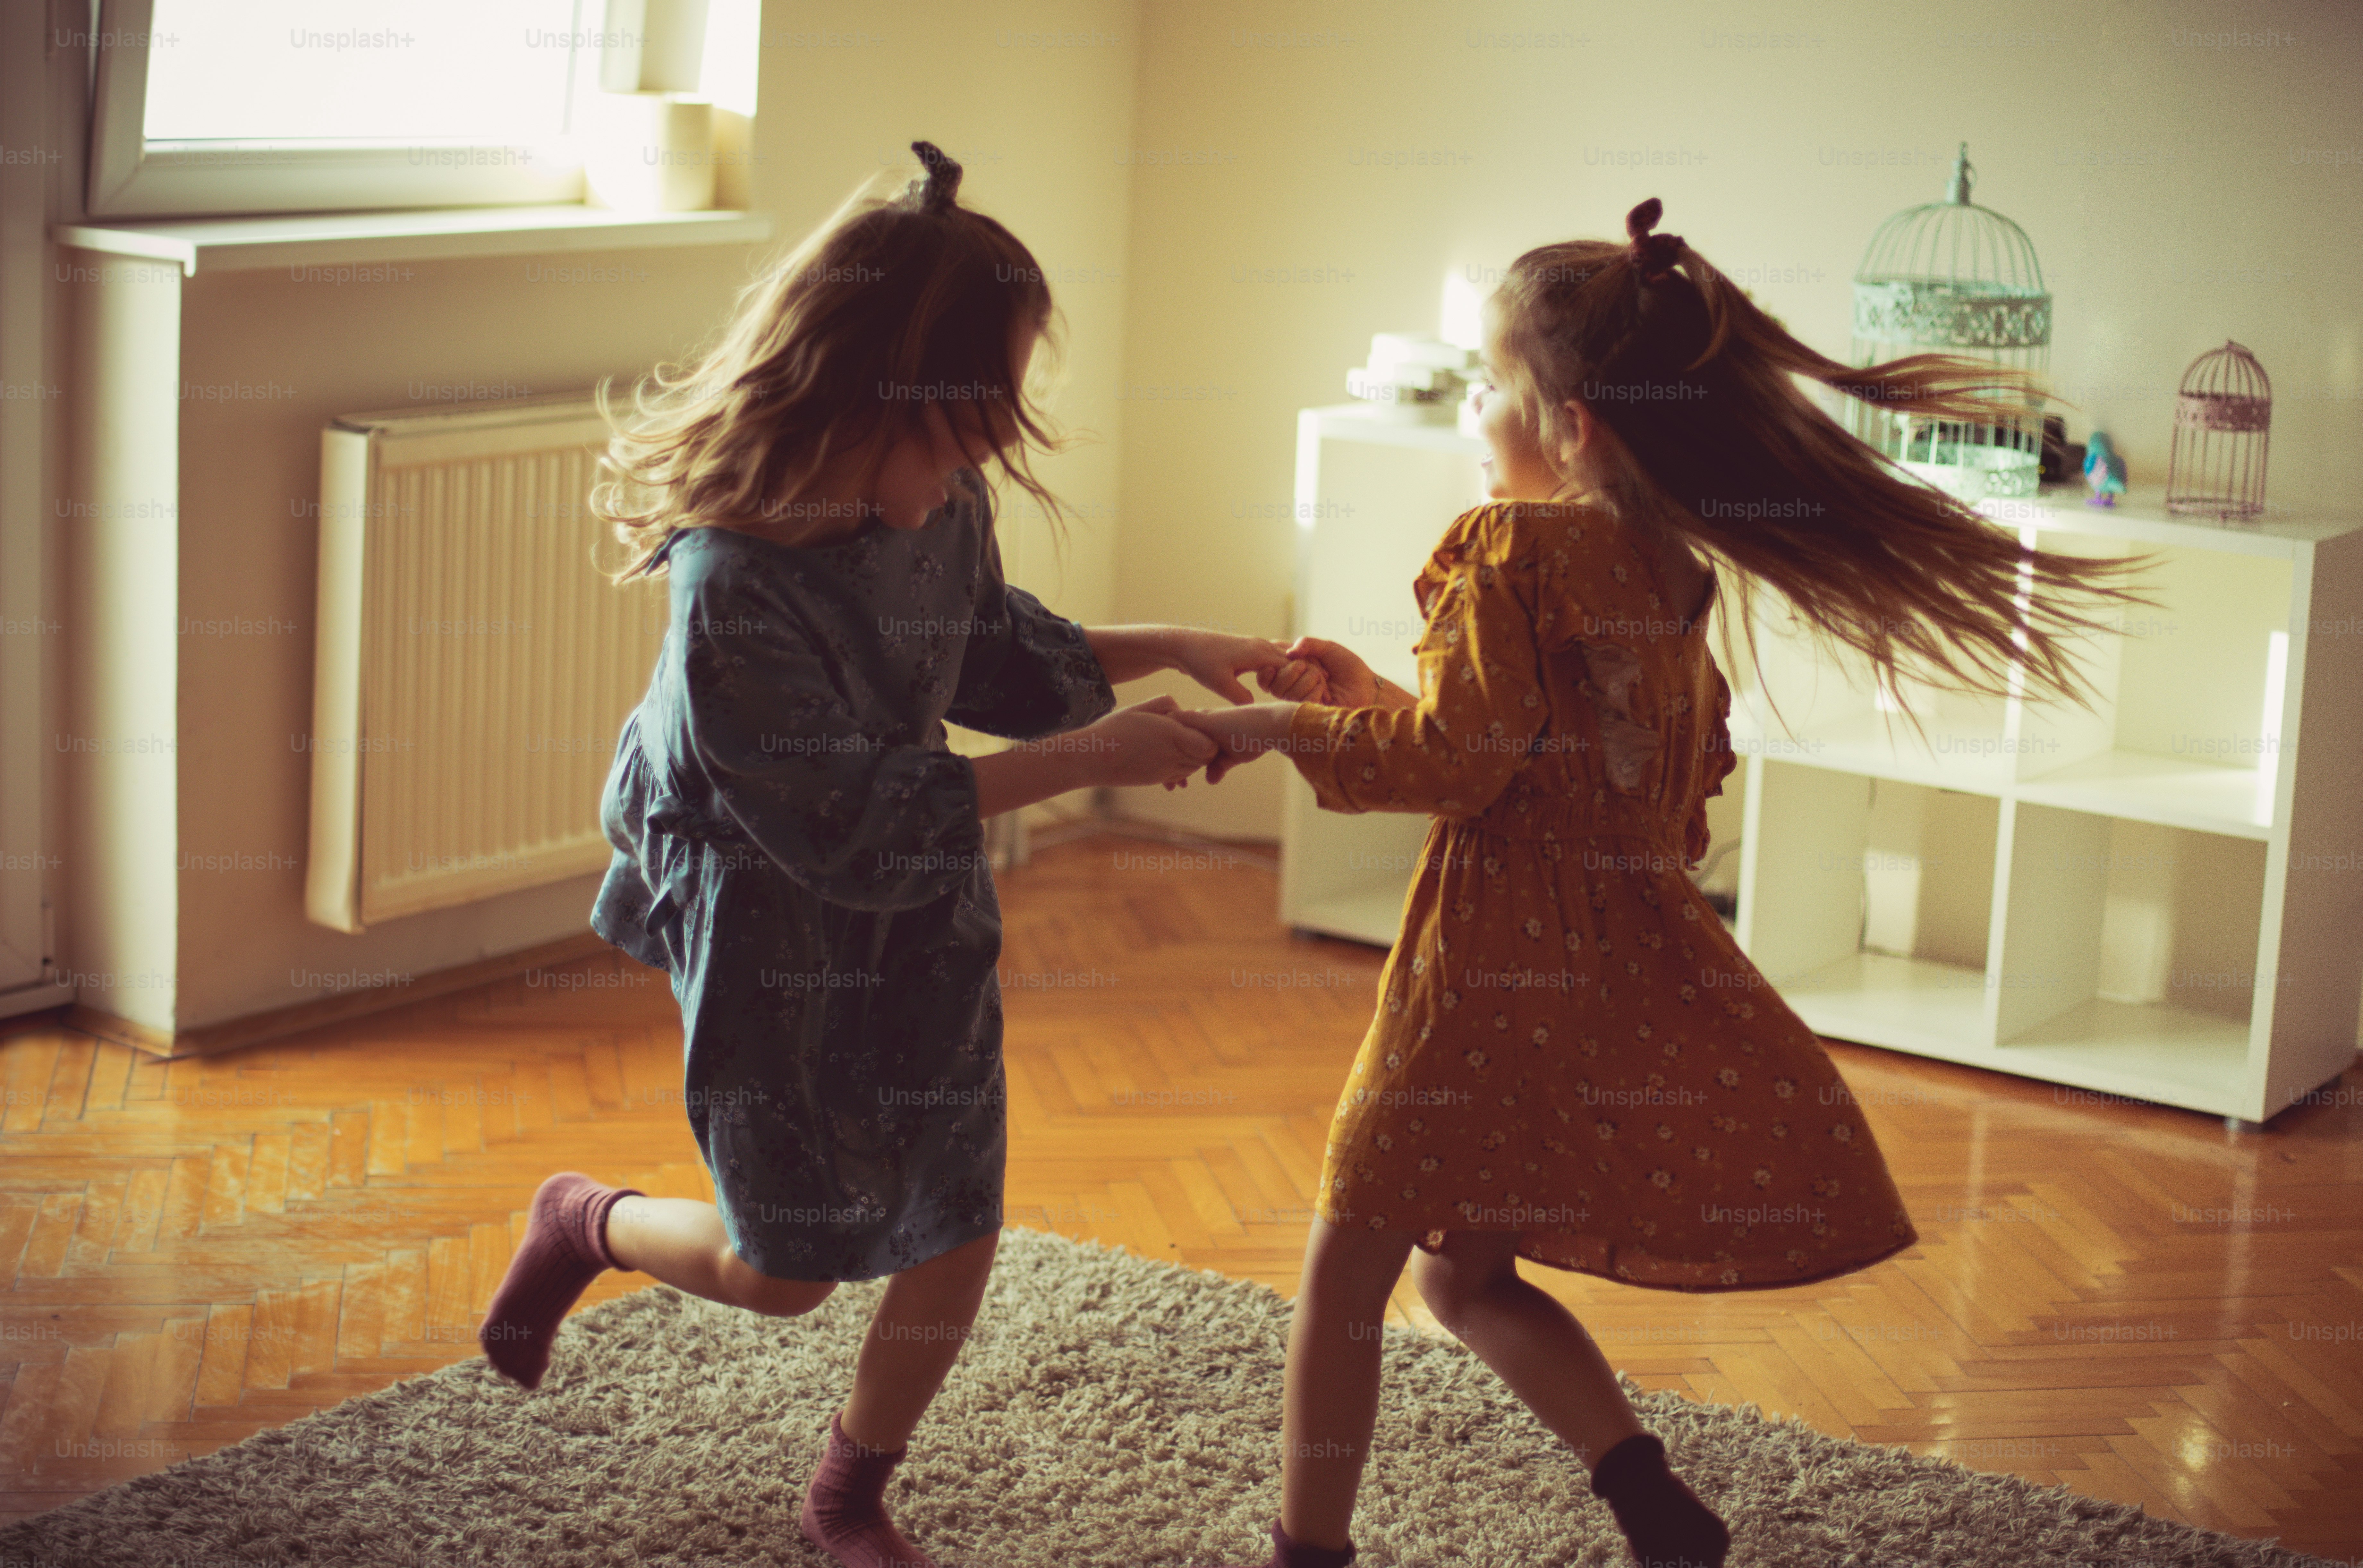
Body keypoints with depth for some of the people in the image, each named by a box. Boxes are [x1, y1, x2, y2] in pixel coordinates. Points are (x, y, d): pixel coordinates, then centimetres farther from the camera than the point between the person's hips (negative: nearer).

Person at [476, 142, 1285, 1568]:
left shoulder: (944, 506, -9)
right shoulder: (735, 587, -32)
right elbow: (852, 820, -28)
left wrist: (1166, 649, -1)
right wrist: (1089, 760, -28)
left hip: (924, 920, 6)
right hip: (775, 941, -6)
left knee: (955, 1240, 9)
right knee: (788, 1268, 9)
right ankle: (587, 1226, 42)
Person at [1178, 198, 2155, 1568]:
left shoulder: (1508, 546, -14)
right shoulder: (1668, 562, 11)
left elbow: (1455, 761, -18)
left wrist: (1282, 729, -7)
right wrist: (1374, 700, 20)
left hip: (1499, 965, -8)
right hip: (1630, 974, 8)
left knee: (1346, 1270, 8)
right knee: (1466, 1273, 21)